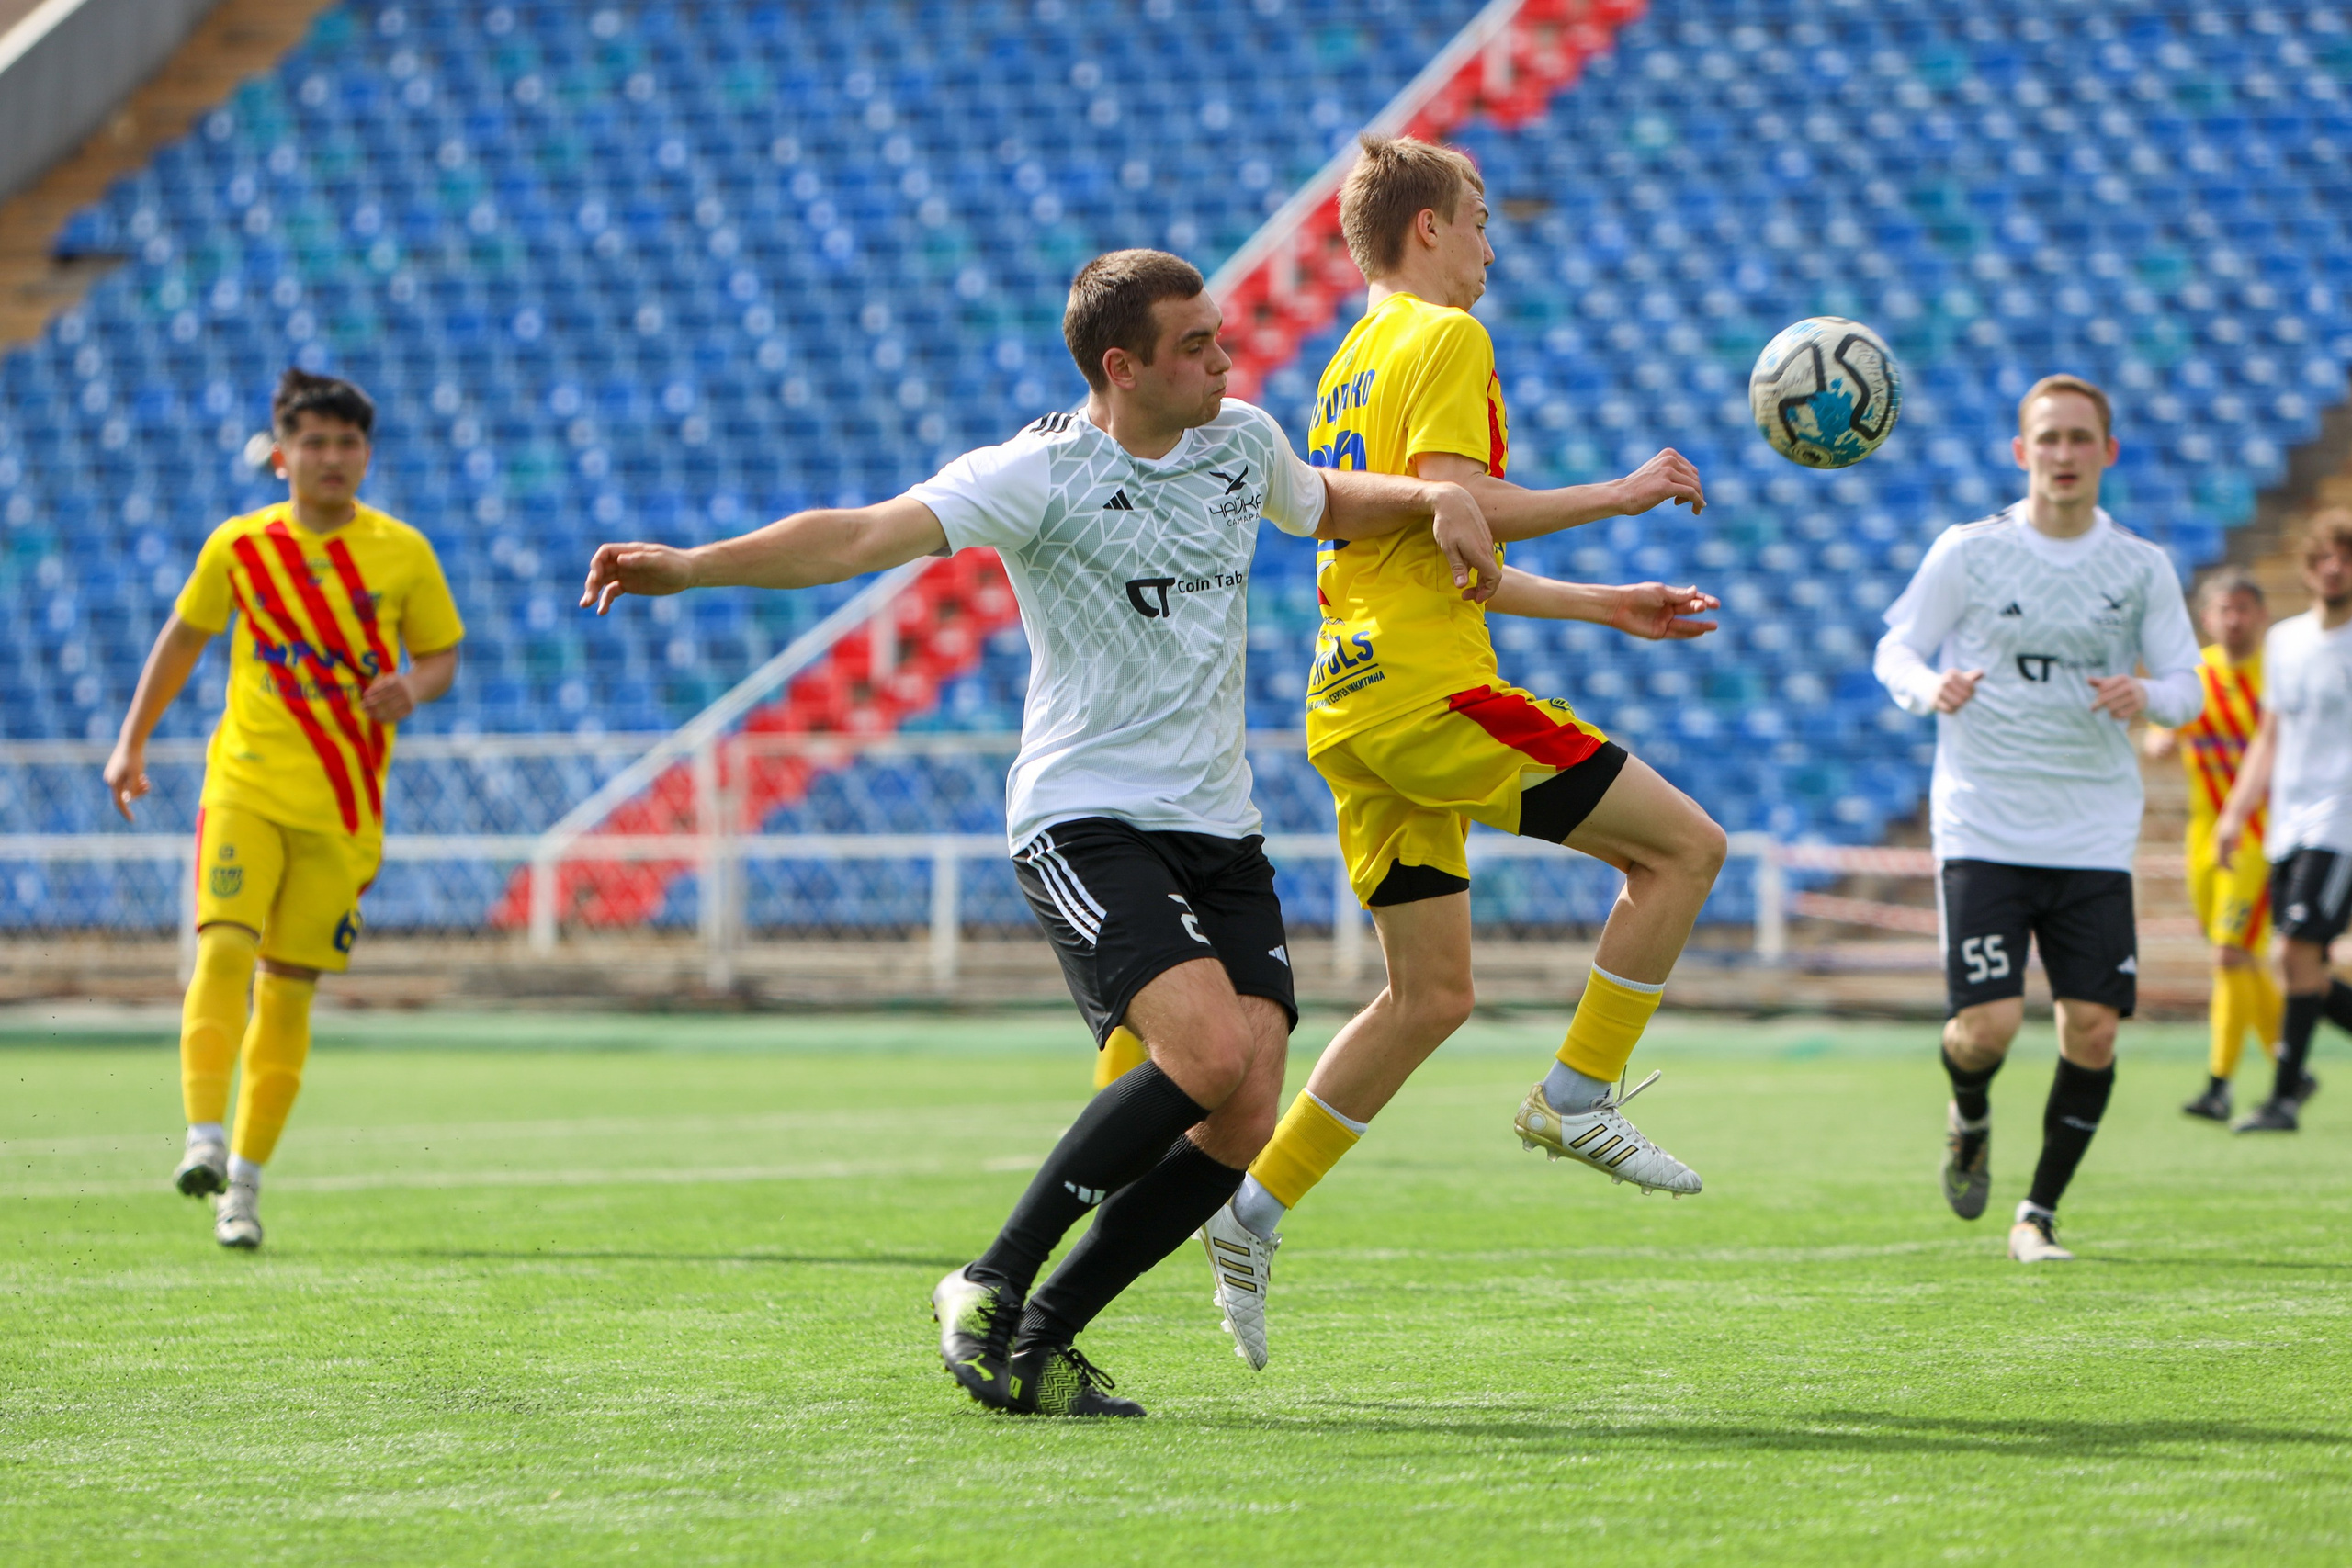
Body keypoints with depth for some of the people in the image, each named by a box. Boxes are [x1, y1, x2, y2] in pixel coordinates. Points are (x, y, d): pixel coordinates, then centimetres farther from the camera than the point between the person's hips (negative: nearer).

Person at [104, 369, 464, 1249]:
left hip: (343, 808, 0)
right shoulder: (240, 546, 2)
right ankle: (204, 1138, -23)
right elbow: (185, 636, 14)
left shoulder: (402, 553, 1)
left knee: (288, 990, 2)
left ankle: (245, 1179, 11)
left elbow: (442, 655, 9)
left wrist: (413, 689, -14)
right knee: (223, 947, -21)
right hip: (245, 786, 0)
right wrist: (132, 742, 12)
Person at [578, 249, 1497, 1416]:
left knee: (1242, 1125, -8)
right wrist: (689, 565, -33)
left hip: (1220, 834, 7)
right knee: (1210, 1053, -26)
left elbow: (1331, 504, 34)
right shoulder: (1043, 473, -10)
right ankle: (989, 1288, -11)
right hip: (1084, 824, -7)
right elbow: (865, 537, -21)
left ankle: (1039, 1339, 7)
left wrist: (1438, 498, 13)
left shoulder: (1241, 441, 10)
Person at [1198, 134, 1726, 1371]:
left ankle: (1256, 1209, 6)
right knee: (1684, 844, -3)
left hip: (1353, 703, 10)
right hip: (1427, 684, -10)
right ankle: (1579, 1096, -3)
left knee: (1430, 996, 12)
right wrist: (1621, 493, -11)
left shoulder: (1354, 359, 24)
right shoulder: (1445, 339, -5)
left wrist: (1601, 607, 31)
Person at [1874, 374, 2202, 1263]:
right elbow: (1894, 650, 5)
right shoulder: (1967, 553, 0)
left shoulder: (2142, 568, 5)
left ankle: (2040, 1214, 11)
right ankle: (1969, 1122, 25)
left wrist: (2147, 696, -18)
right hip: (1983, 830, -2)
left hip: (2094, 838, 2)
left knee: (2093, 1029, -7)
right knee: (1989, 1024, -13)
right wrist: (1931, 688, -18)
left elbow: (2188, 687, 6)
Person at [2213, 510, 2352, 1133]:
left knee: (2298, 952, -16)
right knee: (2302, 973, 3)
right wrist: (2237, 811, 15)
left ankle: (2286, 1096, -11)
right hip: (2287, 824, 6)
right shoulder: (2284, 640, 15)